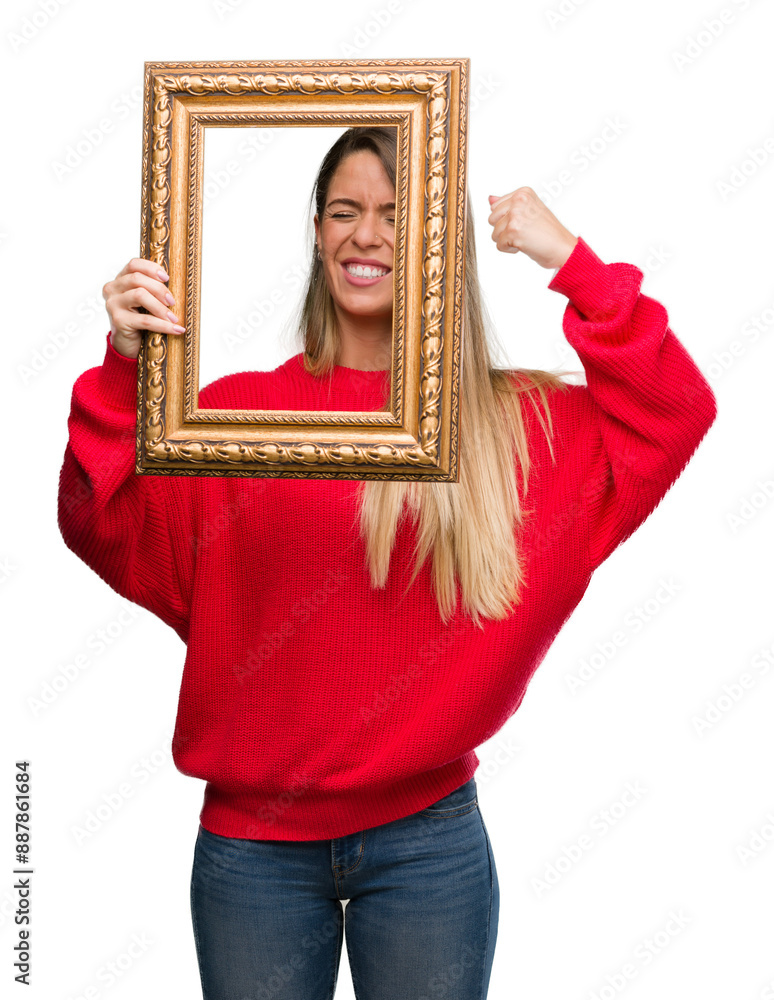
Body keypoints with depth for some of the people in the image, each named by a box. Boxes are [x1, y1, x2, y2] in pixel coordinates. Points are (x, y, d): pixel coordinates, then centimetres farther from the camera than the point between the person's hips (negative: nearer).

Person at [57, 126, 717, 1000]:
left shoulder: (516, 419, 0)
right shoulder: (239, 408, 0)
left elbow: (676, 417, -11)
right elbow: (114, 541, -9)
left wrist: (571, 263, -16)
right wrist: (123, 371, -21)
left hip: (426, 838, 0)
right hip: (253, 843, 1)